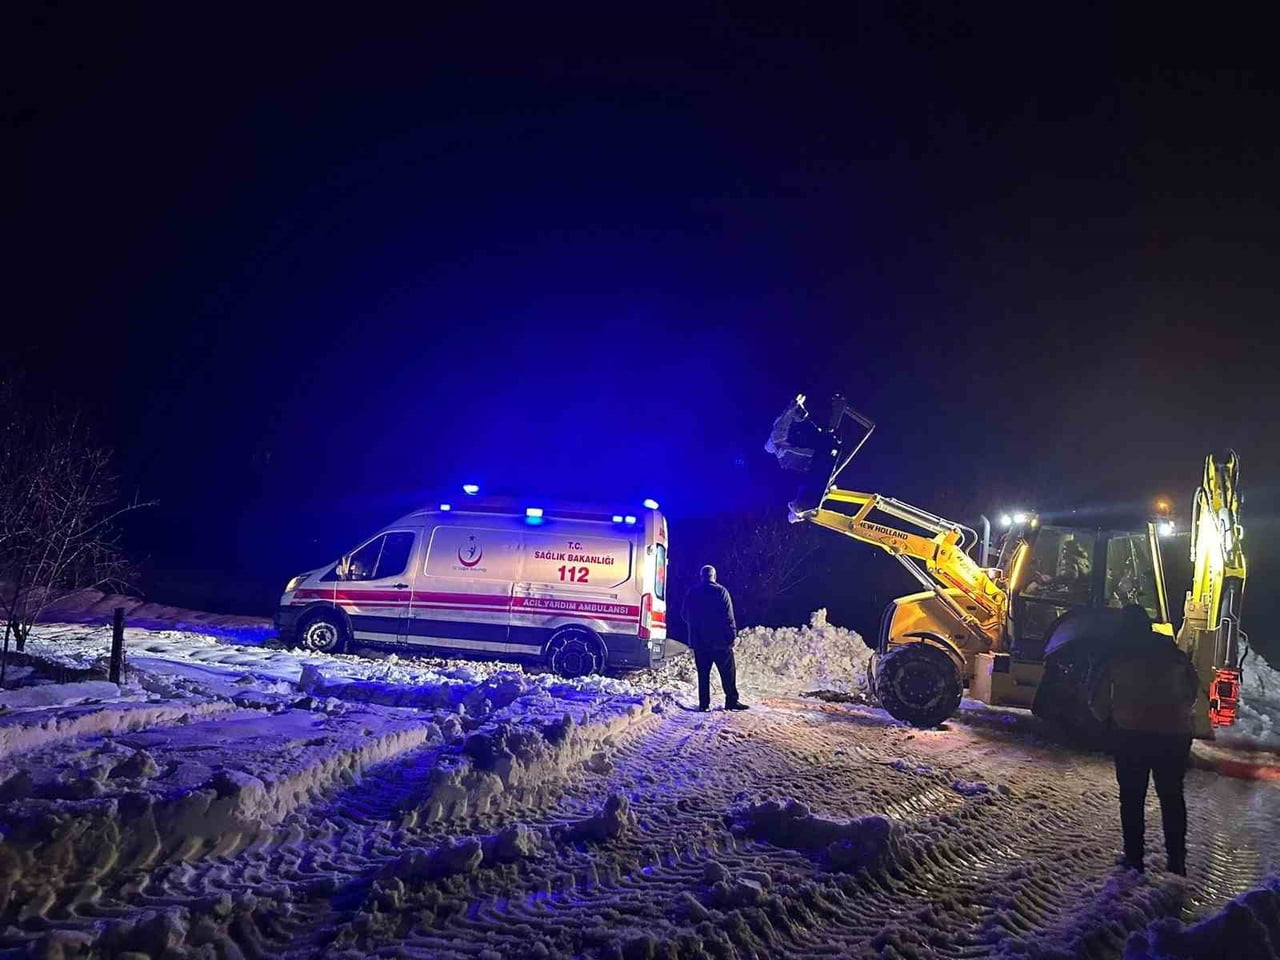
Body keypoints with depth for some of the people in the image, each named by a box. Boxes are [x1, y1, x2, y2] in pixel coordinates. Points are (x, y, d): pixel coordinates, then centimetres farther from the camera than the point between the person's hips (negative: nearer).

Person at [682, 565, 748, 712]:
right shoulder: (721, 592, -7)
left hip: (698, 641, 4)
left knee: (703, 674, 6)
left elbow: (685, 616, 13)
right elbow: (728, 617, -10)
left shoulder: (692, 593, 6)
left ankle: (704, 704, 4)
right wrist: (732, 635, -5)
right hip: (720, 641, -4)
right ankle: (732, 700, 5)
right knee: (728, 672, 5)